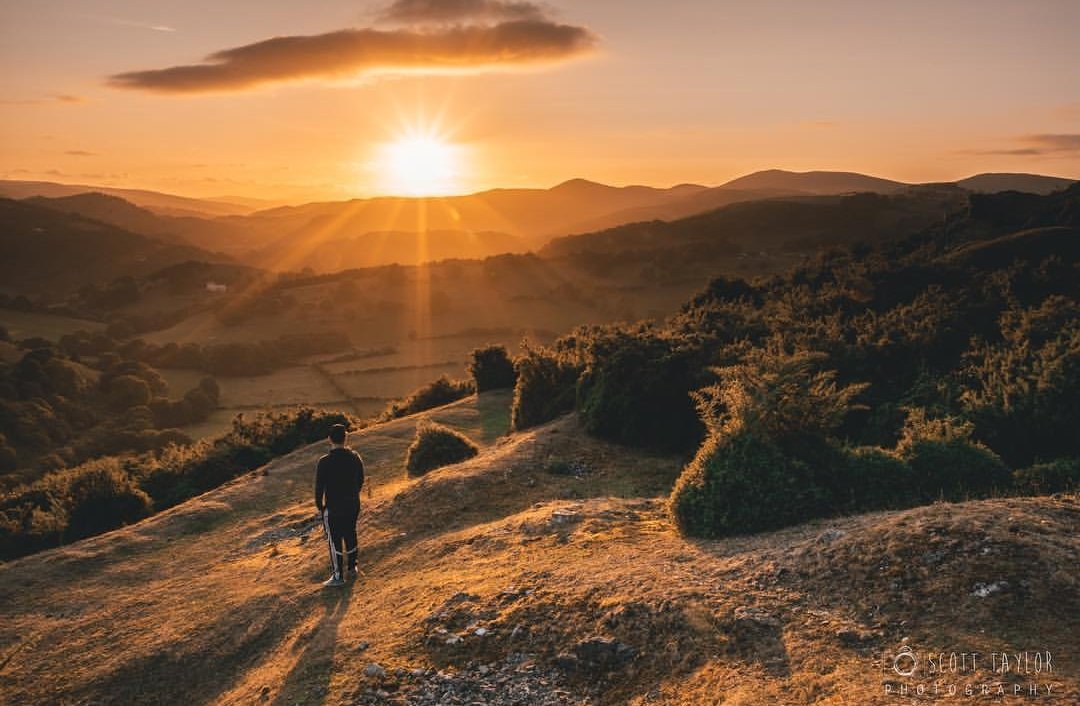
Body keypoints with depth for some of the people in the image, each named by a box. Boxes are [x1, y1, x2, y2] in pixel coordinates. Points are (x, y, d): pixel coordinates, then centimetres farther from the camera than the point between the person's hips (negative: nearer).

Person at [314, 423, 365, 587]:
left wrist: (319, 507, 1)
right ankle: (351, 569, 32)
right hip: (353, 506, 5)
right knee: (350, 536, 19)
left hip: (333, 508, -5)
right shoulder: (355, 457, -5)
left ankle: (338, 576, 10)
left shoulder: (324, 462, -19)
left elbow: (319, 487, -13)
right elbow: (360, 481, 6)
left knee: (335, 540, 5)